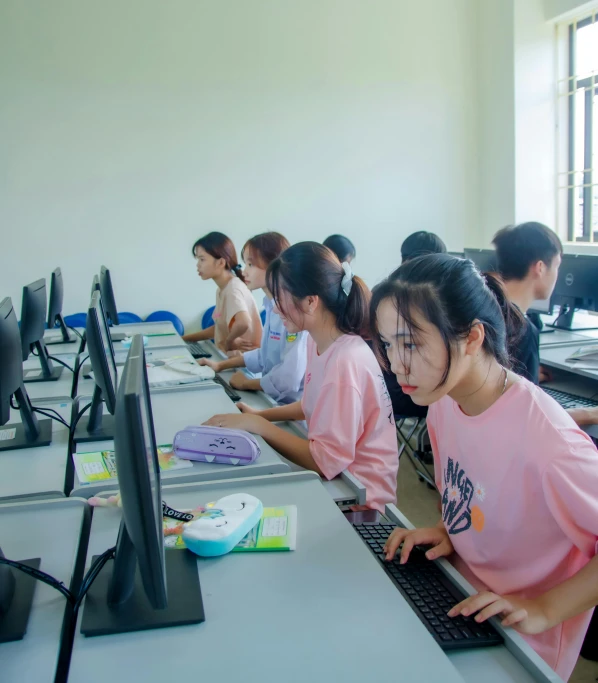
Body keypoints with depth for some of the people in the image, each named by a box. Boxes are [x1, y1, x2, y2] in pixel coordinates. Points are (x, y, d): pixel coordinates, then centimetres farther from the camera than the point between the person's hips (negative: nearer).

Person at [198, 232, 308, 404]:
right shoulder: (273, 306, 7)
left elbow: (289, 378, -27)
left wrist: (247, 383, -10)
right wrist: (221, 365, 16)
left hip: (291, 407, -8)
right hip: (272, 400, 8)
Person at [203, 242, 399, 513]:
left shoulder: (346, 362, -27)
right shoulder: (318, 343, 0)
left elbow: (326, 461, -25)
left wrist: (257, 425, -20)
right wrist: (261, 415, 3)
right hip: (336, 474, 7)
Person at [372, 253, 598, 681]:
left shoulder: (542, 438, -31)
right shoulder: (443, 401, -7)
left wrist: (545, 608, -22)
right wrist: (446, 530, -4)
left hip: (523, 643, -6)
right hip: (464, 606, 6)